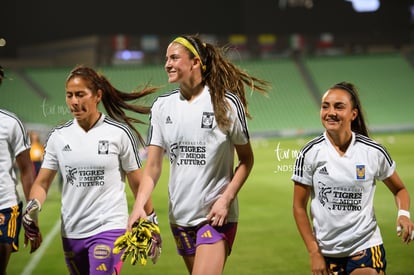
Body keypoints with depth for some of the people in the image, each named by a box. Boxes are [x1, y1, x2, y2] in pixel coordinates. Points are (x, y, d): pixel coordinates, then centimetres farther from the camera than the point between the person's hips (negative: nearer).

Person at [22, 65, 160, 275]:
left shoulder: (120, 133, -4)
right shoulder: (58, 136, 5)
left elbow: (137, 183, 2)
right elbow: (42, 182, 6)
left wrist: (151, 222, 5)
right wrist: (32, 207, -13)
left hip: (109, 228, -5)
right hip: (71, 233, 5)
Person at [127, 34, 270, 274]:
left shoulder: (227, 103, -6)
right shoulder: (162, 106, 5)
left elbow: (246, 160, 0)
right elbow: (152, 167, 2)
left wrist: (226, 199, -12)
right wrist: (139, 205, -14)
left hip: (217, 215, -5)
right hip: (180, 216, 5)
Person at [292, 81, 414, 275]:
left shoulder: (374, 152, -5)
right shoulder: (310, 153, -6)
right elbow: (299, 206, -1)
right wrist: (314, 252, -5)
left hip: (366, 250, -1)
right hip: (327, 253, 1)